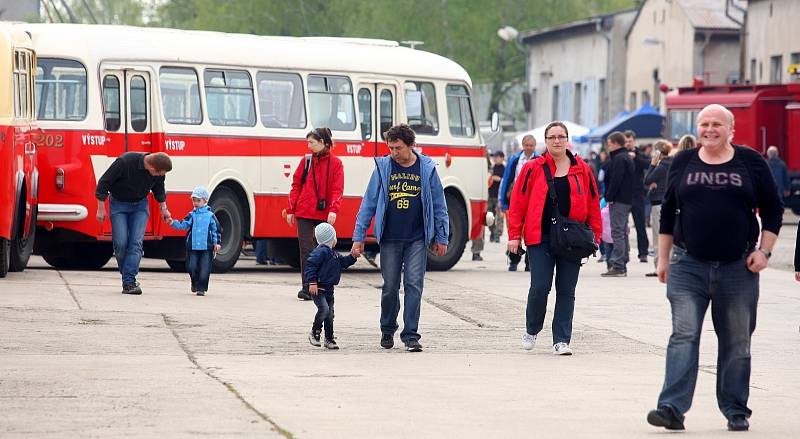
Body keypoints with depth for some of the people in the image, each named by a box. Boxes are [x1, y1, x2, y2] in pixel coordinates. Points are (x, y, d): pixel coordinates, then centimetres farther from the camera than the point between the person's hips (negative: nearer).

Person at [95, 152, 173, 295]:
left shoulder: (159, 171, -15)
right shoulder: (125, 161, -30)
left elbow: (158, 189, 11)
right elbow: (104, 182, -19)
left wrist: (164, 208, 6)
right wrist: (101, 208, -16)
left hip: (140, 205, 3)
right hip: (119, 203, -3)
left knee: (136, 243, -12)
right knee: (121, 244, -9)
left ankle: (129, 282, -17)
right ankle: (126, 276, 12)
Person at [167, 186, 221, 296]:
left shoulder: (210, 216, 3)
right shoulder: (191, 215, 7)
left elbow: (216, 230, 6)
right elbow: (183, 225, -2)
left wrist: (217, 243, -1)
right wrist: (173, 223, -17)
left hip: (206, 247, -2)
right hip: (192, 246, 2)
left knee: (204, 268, -4)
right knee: (191, 267, 0)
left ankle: (201, 288, 5)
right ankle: (195, 283, 25)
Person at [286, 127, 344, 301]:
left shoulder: (335, 163, 1)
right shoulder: (306, 161, 7)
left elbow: (337, 190, -3)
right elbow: (296, 186, 10)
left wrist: (333, 210, -17)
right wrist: (291, 210, 5)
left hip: (324, 214, -1)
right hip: (304, 213, 1)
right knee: (306, 249, -5)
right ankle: (307, 288, -4)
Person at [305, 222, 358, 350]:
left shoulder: (333, 253, 16)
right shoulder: (321, 252, -14)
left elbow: (343, 262, 27)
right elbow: (310, 265, -20)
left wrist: (352, 257, 11)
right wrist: (312, 282, -25)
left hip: (328, 289, 9)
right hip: (318, 288, -9)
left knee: (330, 313, 8)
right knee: (324, 309, -21)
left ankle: (329, 339, 15)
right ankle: (314, 332, -6)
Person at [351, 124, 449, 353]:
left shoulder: (427, 168, 1)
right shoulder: (383, 167, 1)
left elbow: (439, 205, 7)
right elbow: (368, 203, 4)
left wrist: (441, 238, 6)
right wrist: (358, 237, 1)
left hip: (417, 239, -1)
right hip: (390, 239, 1)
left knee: (414, 285, -7)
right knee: (390, 286, 6)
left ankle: (410, 335, -4)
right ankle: (387, 330, 25)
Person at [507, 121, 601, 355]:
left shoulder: (582, 170, 7)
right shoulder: (533, 169, 2)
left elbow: (593, 204, 10)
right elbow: (518, 202, 2)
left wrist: (595, 236, 6)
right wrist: (514, 235, -3)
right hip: (540, 238, -2)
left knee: (566, 291, 3)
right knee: (540, 287, -7)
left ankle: (561, 340, 9)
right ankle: (531, 331, 18)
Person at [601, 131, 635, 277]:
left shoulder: (619, 159, -14)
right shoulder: (628, 158, 18)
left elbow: (615, 180, -21)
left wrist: (609, 197, -17)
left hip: (618, 200, -10)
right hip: (627, 200, 10)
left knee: (617, 232, -10)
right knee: (623, 232, 13)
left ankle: (618, 266, -13)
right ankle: (622, 266, 17)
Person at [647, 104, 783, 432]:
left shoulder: (750, 162, 2)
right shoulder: (683, 163, 7)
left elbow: (772, 210, 6)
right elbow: (668, 213, 12)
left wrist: (764, 250, -4)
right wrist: (663, 257, 9)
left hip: (738, 267, 0)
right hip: (688, 266, 0)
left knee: (736, 342, 7)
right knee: (684, 336, -10)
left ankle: (736, 411, 18)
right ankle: (672, 408, -16)